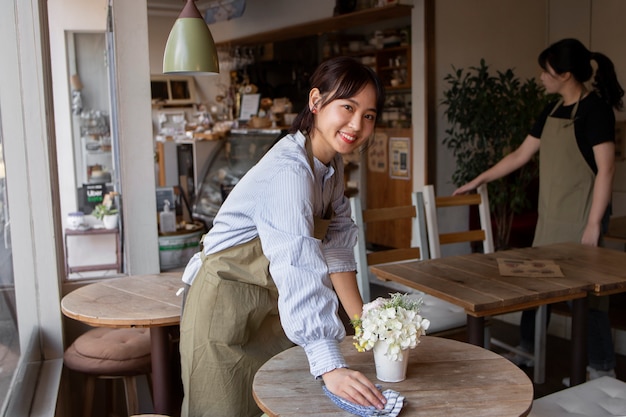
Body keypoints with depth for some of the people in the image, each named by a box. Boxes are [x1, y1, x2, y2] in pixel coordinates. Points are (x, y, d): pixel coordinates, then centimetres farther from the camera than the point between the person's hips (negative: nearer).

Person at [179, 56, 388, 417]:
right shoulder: (288, 171, -30)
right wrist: (331, 368, -45)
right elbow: (301, 273, -40)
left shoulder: (332, 164, -1)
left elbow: (336, 247, 2)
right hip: (226, 309, -8)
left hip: (272, 308, 8)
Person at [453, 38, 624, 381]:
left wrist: (594, 224, -18)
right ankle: (527, 351, 28)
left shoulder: (595, 109, -11)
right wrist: (477, 181, 20)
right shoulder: (552, 111, 12)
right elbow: (520, 155, 18)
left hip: (581, 217, -7)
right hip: (550, 216, 8)